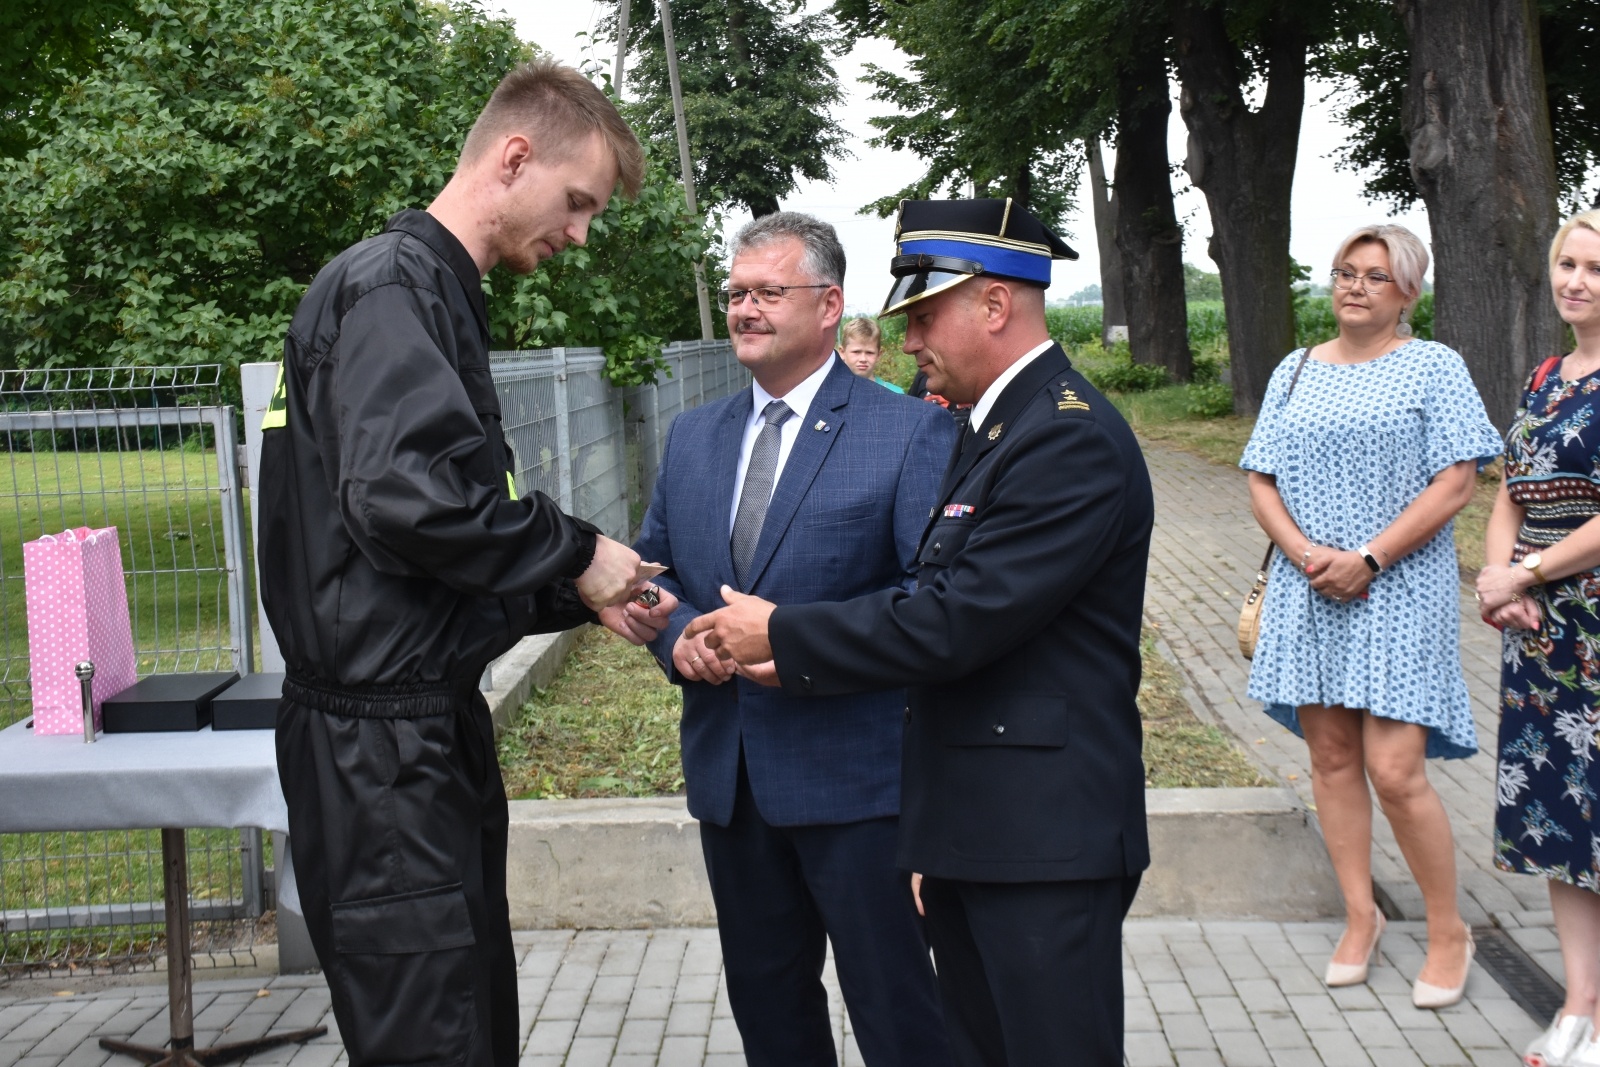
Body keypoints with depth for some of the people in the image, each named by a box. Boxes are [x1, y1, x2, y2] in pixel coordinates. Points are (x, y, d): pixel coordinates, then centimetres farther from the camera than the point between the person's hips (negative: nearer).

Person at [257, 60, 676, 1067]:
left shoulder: (439, 291, 18)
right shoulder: (393, 284, -12)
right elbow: (403, 492, -28)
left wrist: (583, 597, 8)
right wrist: (576, 553, -14)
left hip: (434, 725, 10)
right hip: (380, 744, -10)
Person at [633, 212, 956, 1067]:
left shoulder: (910, 433, -7)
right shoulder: (692, 437, 12)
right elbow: (651, 568, 15)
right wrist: (676, 635, -7)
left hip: (855, 773, -6)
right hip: (727, 771, 6)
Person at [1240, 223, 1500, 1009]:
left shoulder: (1433, 367, 1)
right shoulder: (1295, 372, 13)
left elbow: (1455, 483, -7)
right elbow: (1261, 482, 9)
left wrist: (1367, 558, -15)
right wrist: (1305, 553, -9)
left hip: (1398, 592, -4)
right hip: (1309, 590, 5)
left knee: (1394, 768, -9)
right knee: (1330, 755, 7)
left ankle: (1448, 930, 9)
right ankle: (1361, 915, 22)